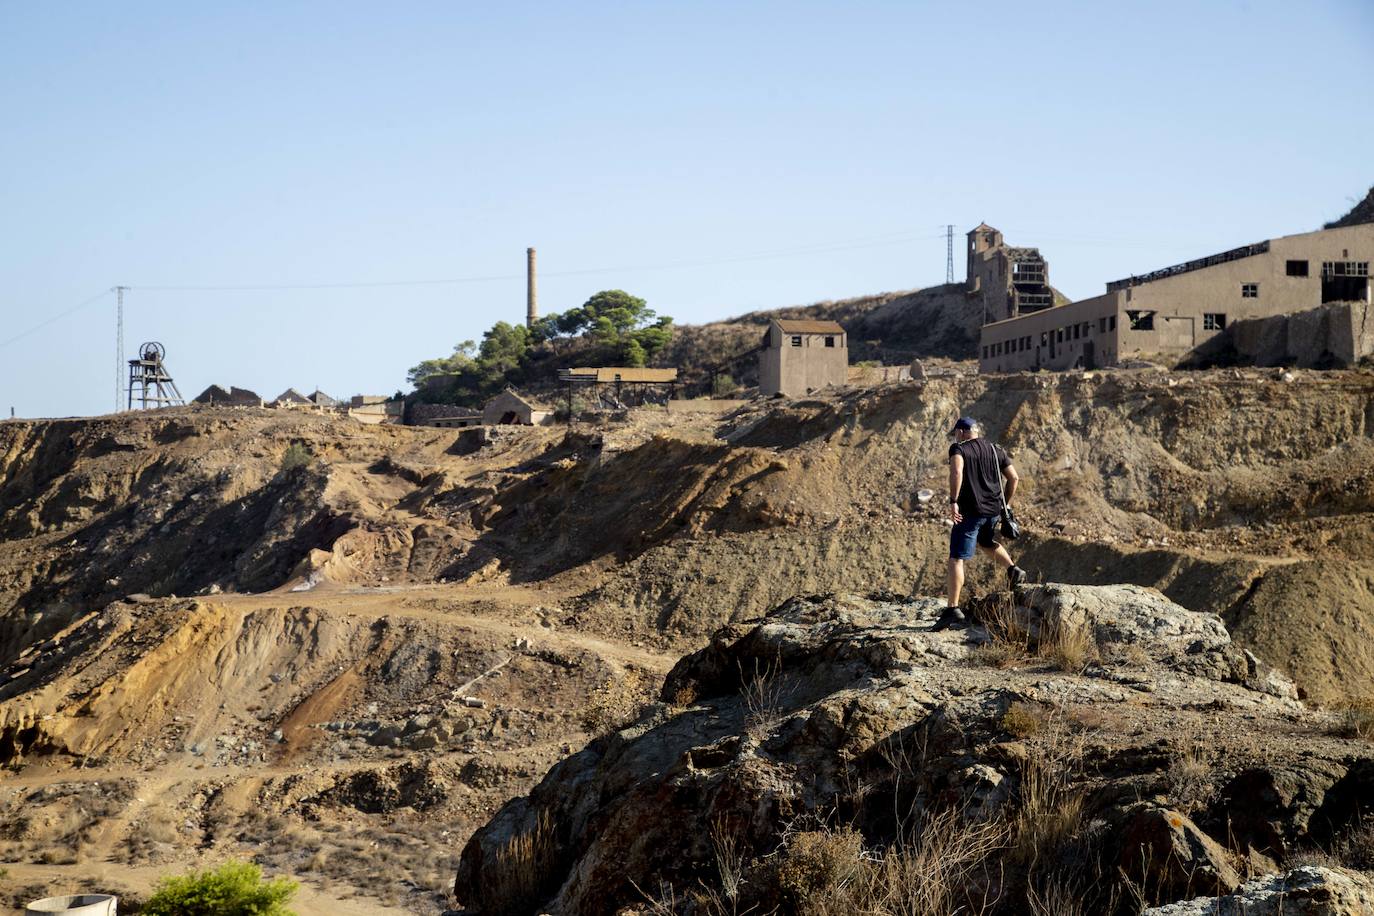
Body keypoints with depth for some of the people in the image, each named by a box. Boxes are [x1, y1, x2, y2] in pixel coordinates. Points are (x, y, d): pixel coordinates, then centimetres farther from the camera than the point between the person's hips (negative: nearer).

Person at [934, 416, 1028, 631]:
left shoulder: (959, 449, -4)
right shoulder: (995, 450, 13)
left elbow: (956, 472, -24)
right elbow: (1013, 478, 13)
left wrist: (953, 501, -24)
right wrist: (1005, 504, 22)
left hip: (970, 510, -6)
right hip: (994, 510, 6)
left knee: (956, 559, -5)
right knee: (986, 542, 36)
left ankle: (953, 609, -12)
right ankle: (1013, 570, 19)